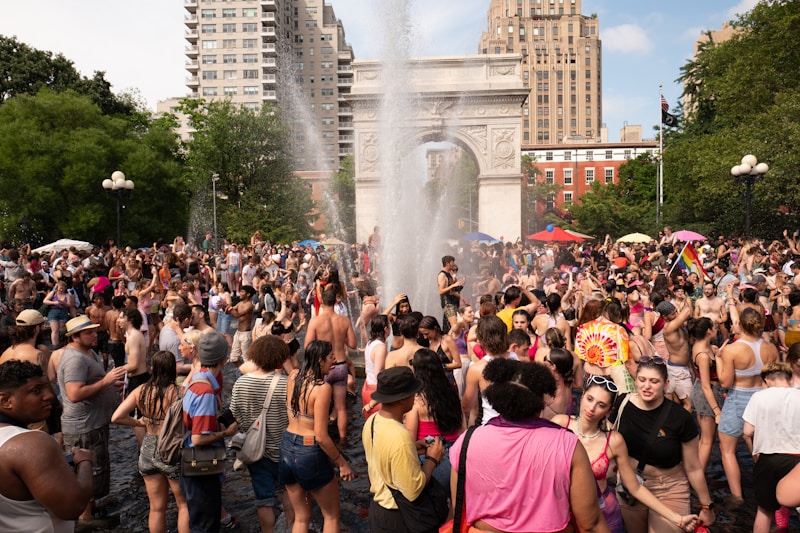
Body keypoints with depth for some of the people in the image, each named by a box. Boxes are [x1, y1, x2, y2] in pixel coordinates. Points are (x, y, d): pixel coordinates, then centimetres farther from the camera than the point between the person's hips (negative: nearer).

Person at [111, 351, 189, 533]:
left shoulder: (141, 391, -6)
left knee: (157, 508, 20)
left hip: (148, 451, 5)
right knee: (184, 504, 15)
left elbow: (116, 418, -6)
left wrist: (139, 423, 8)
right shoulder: (178, 392, -21)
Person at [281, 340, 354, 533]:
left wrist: (321, 374, 18)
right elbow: (321, 437, -22)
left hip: (287, 447, 7)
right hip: (310, 453, -7)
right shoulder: (323, 387, -22)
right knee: (332, 516, 16)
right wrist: (342, 463, -12)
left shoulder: (293, 376, -3)